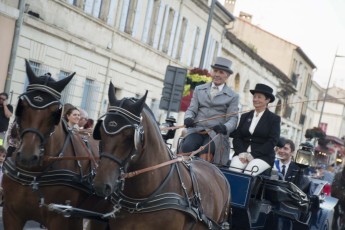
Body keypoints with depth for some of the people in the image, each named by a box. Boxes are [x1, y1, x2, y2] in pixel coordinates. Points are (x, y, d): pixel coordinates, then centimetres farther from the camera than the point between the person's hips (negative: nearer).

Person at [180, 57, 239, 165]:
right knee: (187, 147, -30)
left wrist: (224, 127, -20)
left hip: (216, 133, -2)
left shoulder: (233, 96, 11)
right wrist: (188, 118, -13)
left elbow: (233, 119, 3)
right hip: (196, 130, 2)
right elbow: (192, 109, 12)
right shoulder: (199, 89, 19)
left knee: (206, 150, -33)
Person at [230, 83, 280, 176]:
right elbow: (237, 136, 11)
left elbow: (272, 141, -4)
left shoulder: (274, 119, 6)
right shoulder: (245, 116, 18)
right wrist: (241, 152, -9)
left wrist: (254, 155, -13)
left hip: (263, 156, -3)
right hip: (243, 154, 3)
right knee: (233, 170, -29)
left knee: (248, 172, -34)